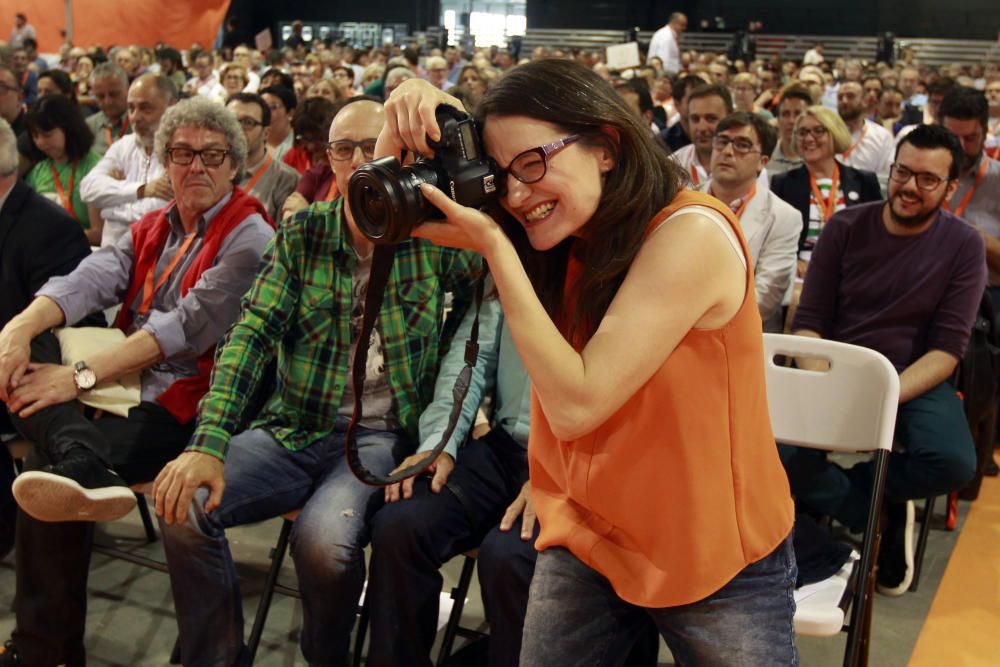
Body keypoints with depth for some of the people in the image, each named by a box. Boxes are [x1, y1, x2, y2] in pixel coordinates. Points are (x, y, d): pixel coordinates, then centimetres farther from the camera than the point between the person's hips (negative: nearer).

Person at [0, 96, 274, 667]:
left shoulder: (249, 236, -5)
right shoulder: (151, 229, 18)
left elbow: (190, 323, -19)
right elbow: (90, 280, -2)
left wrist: (83, 377, -26)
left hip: (188, 405, -7)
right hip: (128, 386, 7)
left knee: (47, 466, -28)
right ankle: (84, 469, -47)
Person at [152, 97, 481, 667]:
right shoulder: (302, 233, 5)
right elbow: (253, 333, -4)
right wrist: (209, 443, -17)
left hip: (383, 435, -3)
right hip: (294, 428, 3)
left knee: (324, 538, -30)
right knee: (185, 505, -18)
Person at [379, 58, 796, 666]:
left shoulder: (691, 233, -24)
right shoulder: (568, 231, -2)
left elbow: (577, 404, -26)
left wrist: (495, 247, -25)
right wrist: (405, 120, -16)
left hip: (719, 559, -5)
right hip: (588, 540, 6)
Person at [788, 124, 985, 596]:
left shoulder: (964, 246, -3)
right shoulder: (846, 227, -1)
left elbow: (947, 348, -8)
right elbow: (808, 321, -2)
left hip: (914, 380, 0)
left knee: (954, 463, -32)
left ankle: (834, 492, -6)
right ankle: (884, 518, -4)